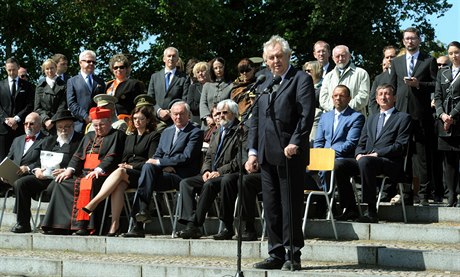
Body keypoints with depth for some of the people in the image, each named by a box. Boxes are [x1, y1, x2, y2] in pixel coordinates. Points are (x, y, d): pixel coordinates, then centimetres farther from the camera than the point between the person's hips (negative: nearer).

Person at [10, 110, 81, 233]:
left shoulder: (80, 141, 7)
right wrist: (36, 170, -1)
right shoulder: (49, 141, 27)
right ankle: (22, 224, -13)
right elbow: (37, 159, 21)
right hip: (43, 177, 6)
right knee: (20, 183, -16)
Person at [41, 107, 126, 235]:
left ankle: (84, 225, -40)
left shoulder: (117, 135, 6)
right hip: (84, 174, 7)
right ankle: (61, 225, -17)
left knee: (88, 183, -36)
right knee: (61, 182, -12)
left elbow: (112, 157, -8)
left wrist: (98, 170, -22)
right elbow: (78, 156, 19)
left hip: (102, 175, -7)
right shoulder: (89, 137, 26)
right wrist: (70, 169, 0)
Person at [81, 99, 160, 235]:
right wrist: (123, 165, 1)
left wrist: (131, 166, -9)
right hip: (126, 176, 5)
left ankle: (92, 204, -42)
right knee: (118, 185, -32)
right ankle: (114, 224, -41)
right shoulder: (130, 138, 27)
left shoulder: (154, 136, 6)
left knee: (120, 172, -35)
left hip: (142, 175, -5)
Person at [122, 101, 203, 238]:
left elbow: (186, 157, -10)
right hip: (163, 171, 5)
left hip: (179, 176, -5)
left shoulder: (195, 133, 1)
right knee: (148, 167, -28)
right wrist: (164, 166, -4)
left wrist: (159, 162, -10)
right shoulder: (167, 132, 23)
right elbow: (157, 155, 19)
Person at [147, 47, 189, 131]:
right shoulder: (155, 77, 17)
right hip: (157, 120, 2)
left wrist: (171, 113, -12)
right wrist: (159, 111, -5)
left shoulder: (183, 78, 6)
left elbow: (185, 101, 0)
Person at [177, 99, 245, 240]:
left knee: (209, 184, -34)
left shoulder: (242, 131, -4)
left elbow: (239, 160, -13)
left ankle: (195, 224, -29)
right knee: (185, 183, -12)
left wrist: (220, 172, -18)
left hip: (228, 175, -8)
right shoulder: (219, 133, 23)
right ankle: (190, 224, -24)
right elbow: (209, 156, 21)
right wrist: (206, 170, 1)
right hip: (212, 175, 8)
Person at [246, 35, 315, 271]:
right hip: (267, 155, 7)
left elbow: (307, 115, -11)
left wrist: (294, 144, -19)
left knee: (291, 206, -3)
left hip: (289, 154, -7)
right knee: (271, 207, 8)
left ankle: (292, 256, 1)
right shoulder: (264, 84, 19)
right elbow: (255, 118, 19)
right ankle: (276, 255, 14)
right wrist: (253, 151, 11)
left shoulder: (301, 79, -2)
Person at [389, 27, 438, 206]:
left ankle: (424, 194, -4)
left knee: (422, 154, -5)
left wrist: (419, 84, -13)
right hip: (401, 112, 3)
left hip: (421, 112, -3)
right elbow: (392, 87, 17)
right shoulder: (396, 62, 17)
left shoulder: (429, 61, 7)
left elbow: (436, 85, 1)